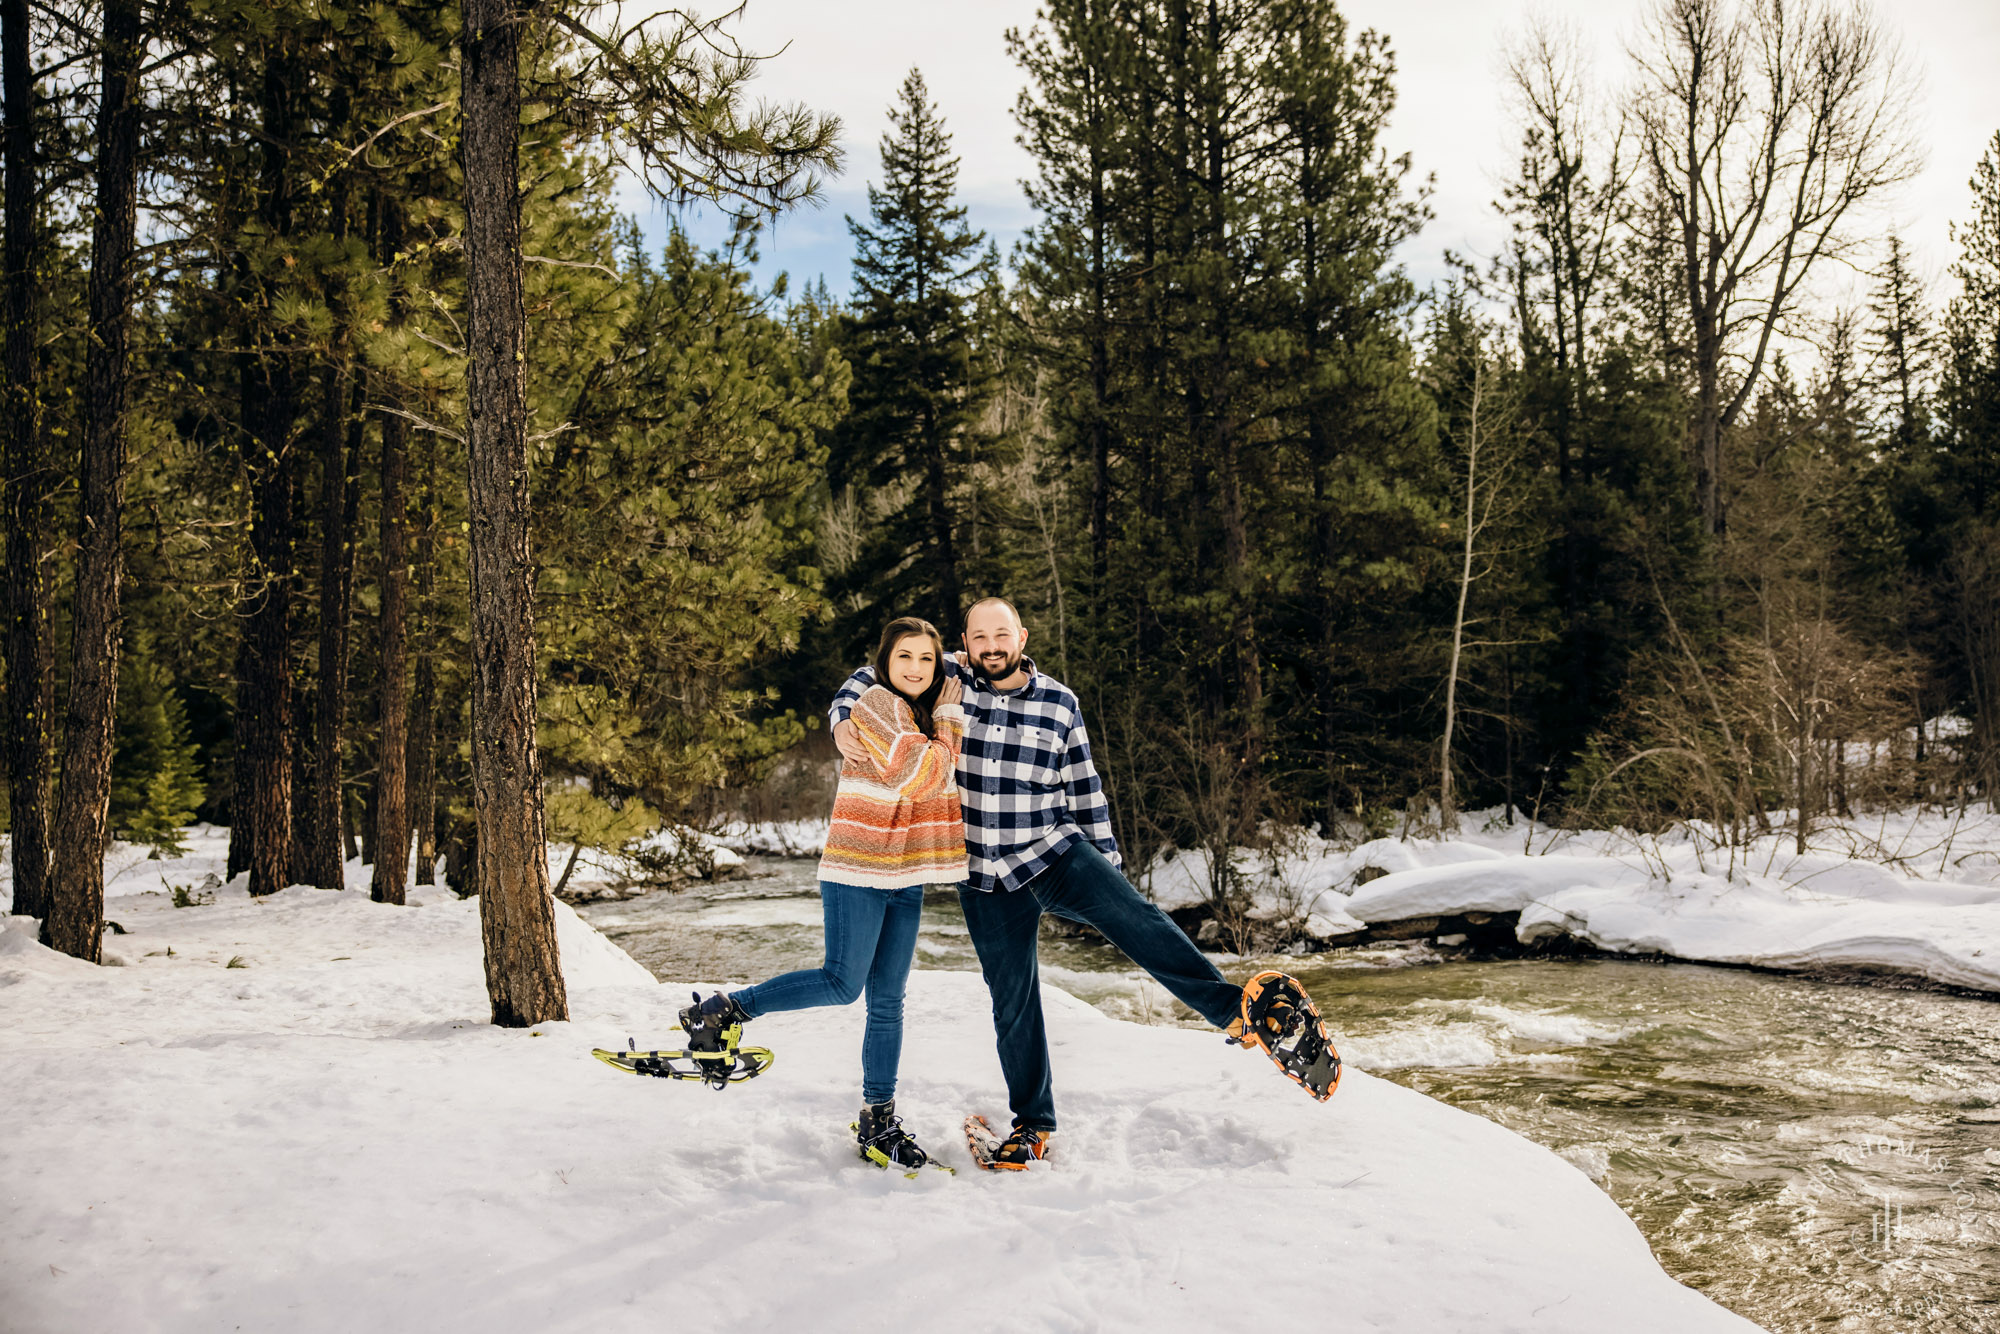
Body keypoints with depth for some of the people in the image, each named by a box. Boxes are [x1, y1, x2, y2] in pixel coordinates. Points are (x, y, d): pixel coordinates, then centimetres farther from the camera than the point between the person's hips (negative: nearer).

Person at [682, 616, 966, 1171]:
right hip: (859, 872, -8)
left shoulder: (925, 716, 17)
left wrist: (951, 713, 3)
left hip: (904, 878, 8)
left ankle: (878, 1123, 14)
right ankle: (723, 1010, 5)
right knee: (842, 983, -9)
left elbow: (943, 779, 7)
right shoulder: (876, 704, -10)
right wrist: (946, 718, -9)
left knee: (887, 1001, 8)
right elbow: (917, 776, -19)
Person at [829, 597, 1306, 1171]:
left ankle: (1233, 1009, -32)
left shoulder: (1059, 703, 1)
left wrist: (1107, 865, 10)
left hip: (1056, 854, 0)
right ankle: (1032, 1125, 19)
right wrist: (845, 721, -14)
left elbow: (1083, 789, 9)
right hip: (985, 878, 1)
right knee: (1013, 1002, 5)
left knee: (1133, 917, -27)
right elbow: (870, 679, 8)